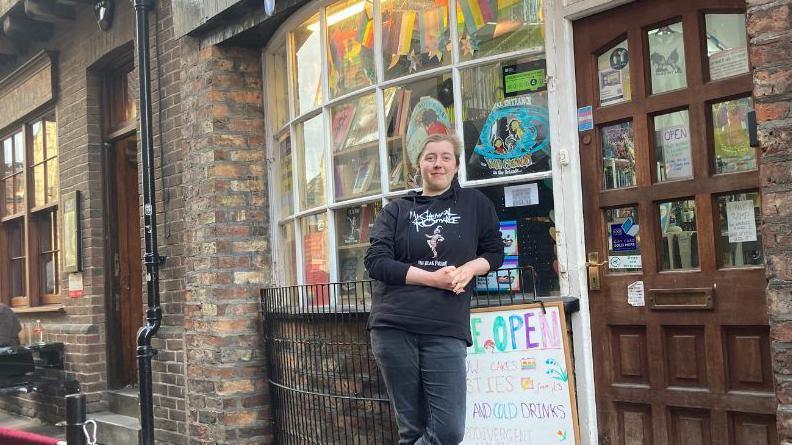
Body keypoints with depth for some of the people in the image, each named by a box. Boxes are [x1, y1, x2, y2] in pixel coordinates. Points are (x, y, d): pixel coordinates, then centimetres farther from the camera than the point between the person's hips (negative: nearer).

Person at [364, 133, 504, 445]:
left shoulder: (475, 204, 11)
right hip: (393, 328, 0)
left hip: (446, 330, 1)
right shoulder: (397, 210, 9)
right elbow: (375, 261, -2)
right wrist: (432, 278, -12)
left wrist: (469, 268, -6)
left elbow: (495, 252, 17)